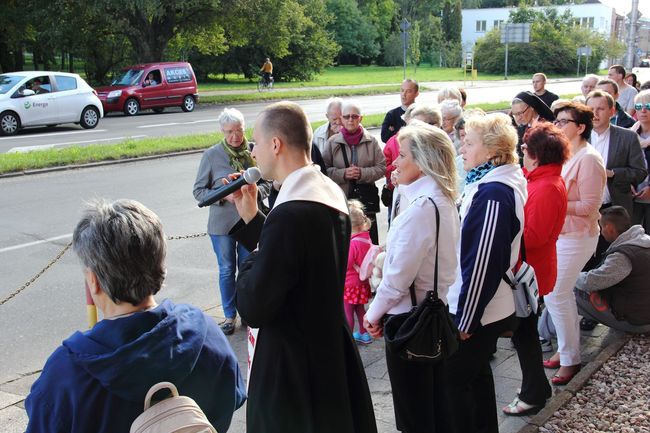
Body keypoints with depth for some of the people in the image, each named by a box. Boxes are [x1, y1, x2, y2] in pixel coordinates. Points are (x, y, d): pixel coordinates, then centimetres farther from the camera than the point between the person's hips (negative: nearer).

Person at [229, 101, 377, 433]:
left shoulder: (290, 215, -28)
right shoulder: (331, 194, 1)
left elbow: (253, 309, -24)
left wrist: (252, 259, -7)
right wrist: (250, 218, 4)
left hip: (292, 368, -9)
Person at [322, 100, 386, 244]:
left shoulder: (371, 141, 2)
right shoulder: (333, 142, 2)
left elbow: (382, 167, 2)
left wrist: (362, 173, -13)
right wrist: (343, 174, -14)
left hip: (366, 198, 0)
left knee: (369, 239, 6)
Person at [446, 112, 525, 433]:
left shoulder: (493, 194, -23)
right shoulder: (486, 184, 8)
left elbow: (482, 262, -25)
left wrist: (465, 320, -19)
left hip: (477, 310, -10)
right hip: (486, 308, 10)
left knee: (455, 381, 3)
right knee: (478, 373, 21)